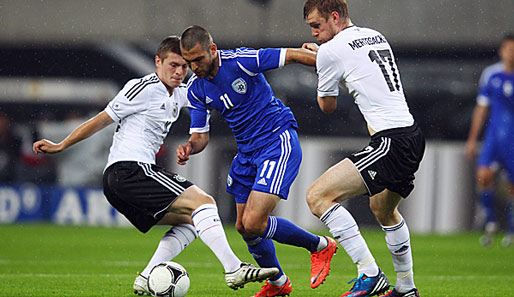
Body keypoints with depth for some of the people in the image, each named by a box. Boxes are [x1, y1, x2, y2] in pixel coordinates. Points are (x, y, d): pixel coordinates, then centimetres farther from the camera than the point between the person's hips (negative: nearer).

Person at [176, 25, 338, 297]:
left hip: (278, 143, -8)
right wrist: (189, 147, -17)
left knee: (253, 223, -18)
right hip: (247, 152, 8)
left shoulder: (241, 61, -19)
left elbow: (292, 56, -12)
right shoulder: (195, 88, 1)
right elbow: (201, 135, 6)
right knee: (243, 226, 10)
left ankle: (319, 246, 5)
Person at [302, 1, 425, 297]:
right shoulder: (377, 37, 18)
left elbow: (328, 106, 11)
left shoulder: (331, 51, -5)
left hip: (390, 141, -9)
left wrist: (320, 58, 28)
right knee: (383, 208, 32)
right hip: (414, 136, 9)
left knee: (318, 196, -12)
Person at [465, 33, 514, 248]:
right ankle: (490, 223, -2)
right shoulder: (490, 75, 4)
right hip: (494, 134, 1)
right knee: (483, 175, -17)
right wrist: (472, 139, 11)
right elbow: (481, 108, 11)